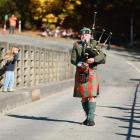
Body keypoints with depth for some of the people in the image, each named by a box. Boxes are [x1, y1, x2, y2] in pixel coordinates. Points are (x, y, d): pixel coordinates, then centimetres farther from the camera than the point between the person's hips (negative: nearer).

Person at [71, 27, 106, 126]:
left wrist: (94, 59, -24)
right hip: (80, 74, 2)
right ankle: (88, 116, 23)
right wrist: (80, 64, -20)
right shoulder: (76, 45, 8)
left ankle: (91, 119, -12)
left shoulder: (94, 45, 4)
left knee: (91, 96, -11)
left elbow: (103, 57, -7)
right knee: (83, 97, 9)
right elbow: (73, 59, -1)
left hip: (91, 74, -2)